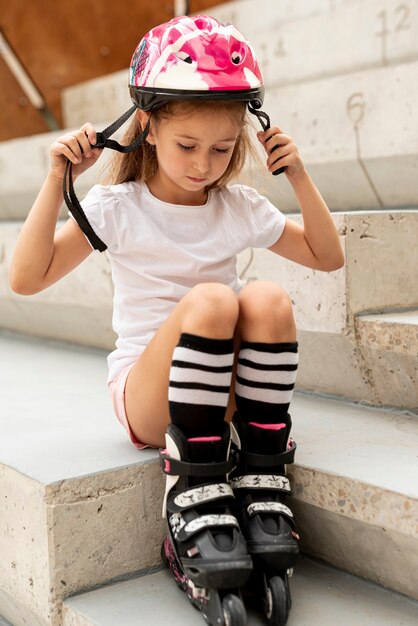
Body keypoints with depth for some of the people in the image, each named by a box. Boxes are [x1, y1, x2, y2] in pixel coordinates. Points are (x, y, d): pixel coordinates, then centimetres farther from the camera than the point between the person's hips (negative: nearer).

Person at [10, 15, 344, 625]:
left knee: (269, 298, -28)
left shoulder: (241, 208, 7)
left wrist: (299, 176, 3)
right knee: (209, 297, -33)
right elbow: (26, 278, -9)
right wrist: (57, 182, -15)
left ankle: (261, 488, -21)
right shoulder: (116, 207, -3)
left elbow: (327, 256, 15)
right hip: (144, 394, -3)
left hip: (225, 393, 3)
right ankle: (194, 496, -26)